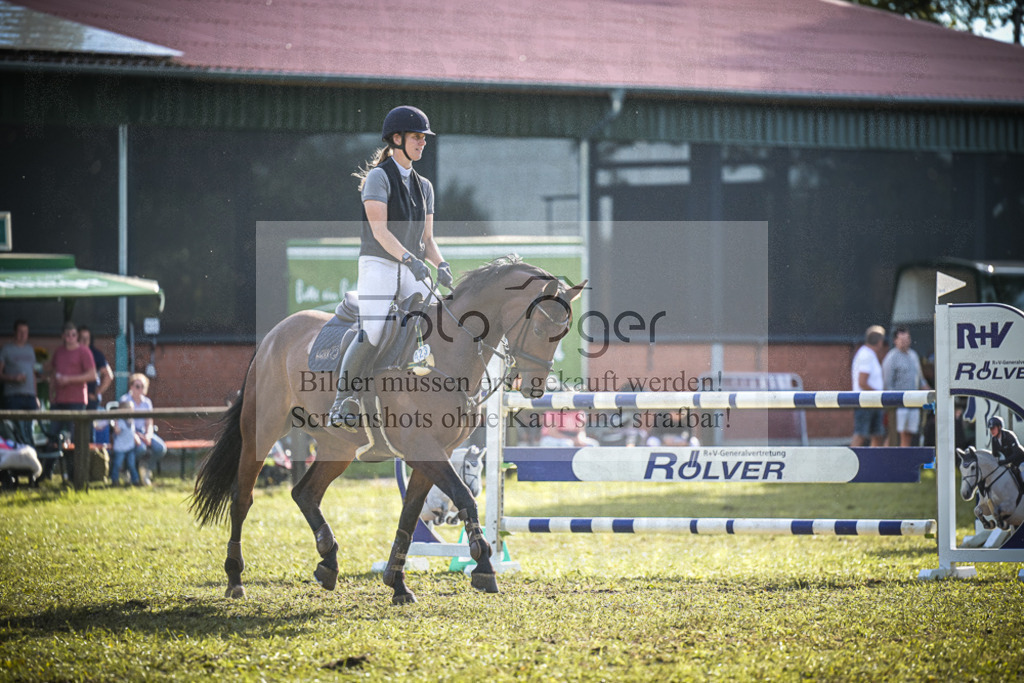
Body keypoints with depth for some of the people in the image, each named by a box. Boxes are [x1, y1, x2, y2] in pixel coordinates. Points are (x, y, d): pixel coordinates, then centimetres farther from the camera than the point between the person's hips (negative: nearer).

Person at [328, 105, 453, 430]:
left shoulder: (423, 186, 16)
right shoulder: (378, 177, -4)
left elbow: (427, 239, 15)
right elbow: (379, 230, -14)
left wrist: (441, 265, -5)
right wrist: (410, 259, -27)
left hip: (411, 273, 6)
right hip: (378, 266, -6)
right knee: (371, 333, -22)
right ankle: (343, 403, -9)